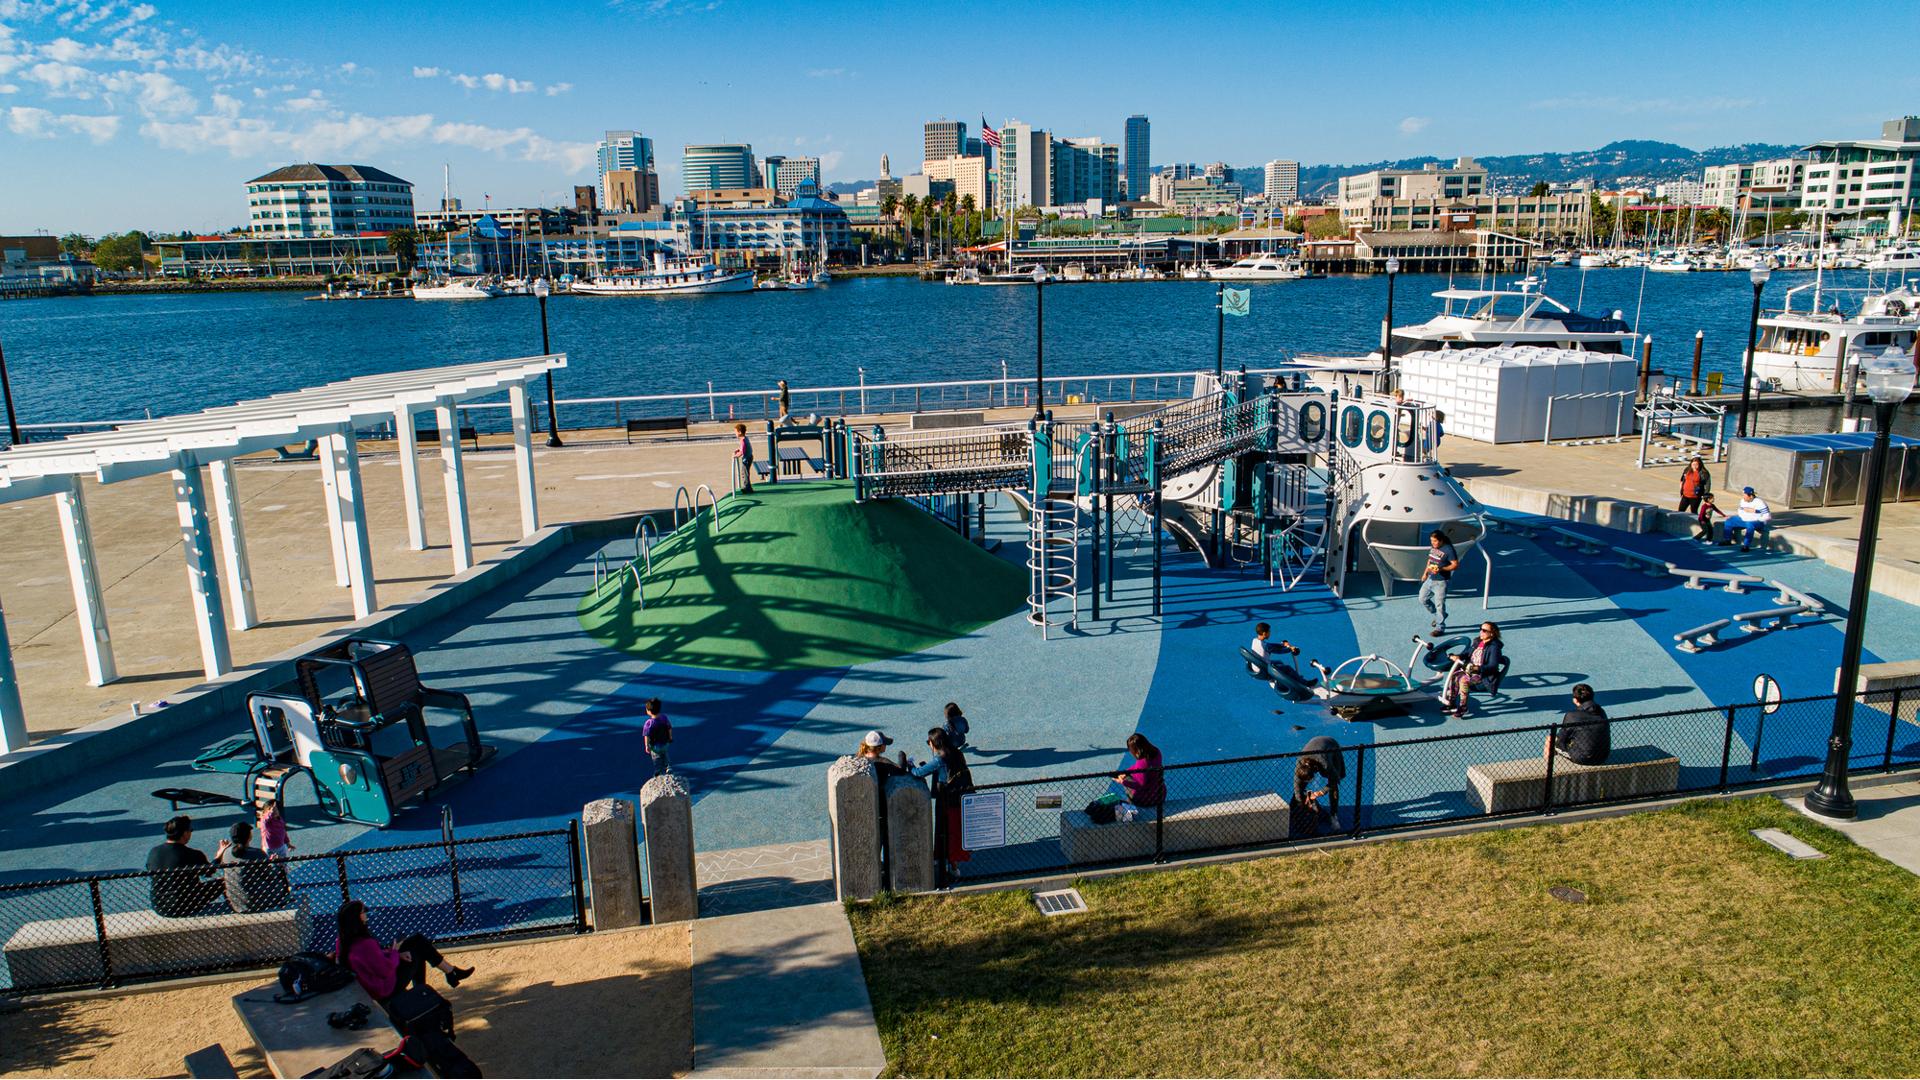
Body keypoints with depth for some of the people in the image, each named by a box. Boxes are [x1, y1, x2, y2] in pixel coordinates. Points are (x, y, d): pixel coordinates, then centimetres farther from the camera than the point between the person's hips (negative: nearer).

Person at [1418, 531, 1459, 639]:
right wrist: (1425, 573, 17)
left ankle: (1440, 628, 9)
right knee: (1423, 599, 15)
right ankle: (1438, 615, 35)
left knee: (1439, 604, -2)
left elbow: (1455, 565, -17)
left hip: (1440, 582, -9)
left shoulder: (1448, 550, -17)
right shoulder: (1432, 547, 6)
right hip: (1430, 579, 9)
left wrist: (1441, 569, -27)